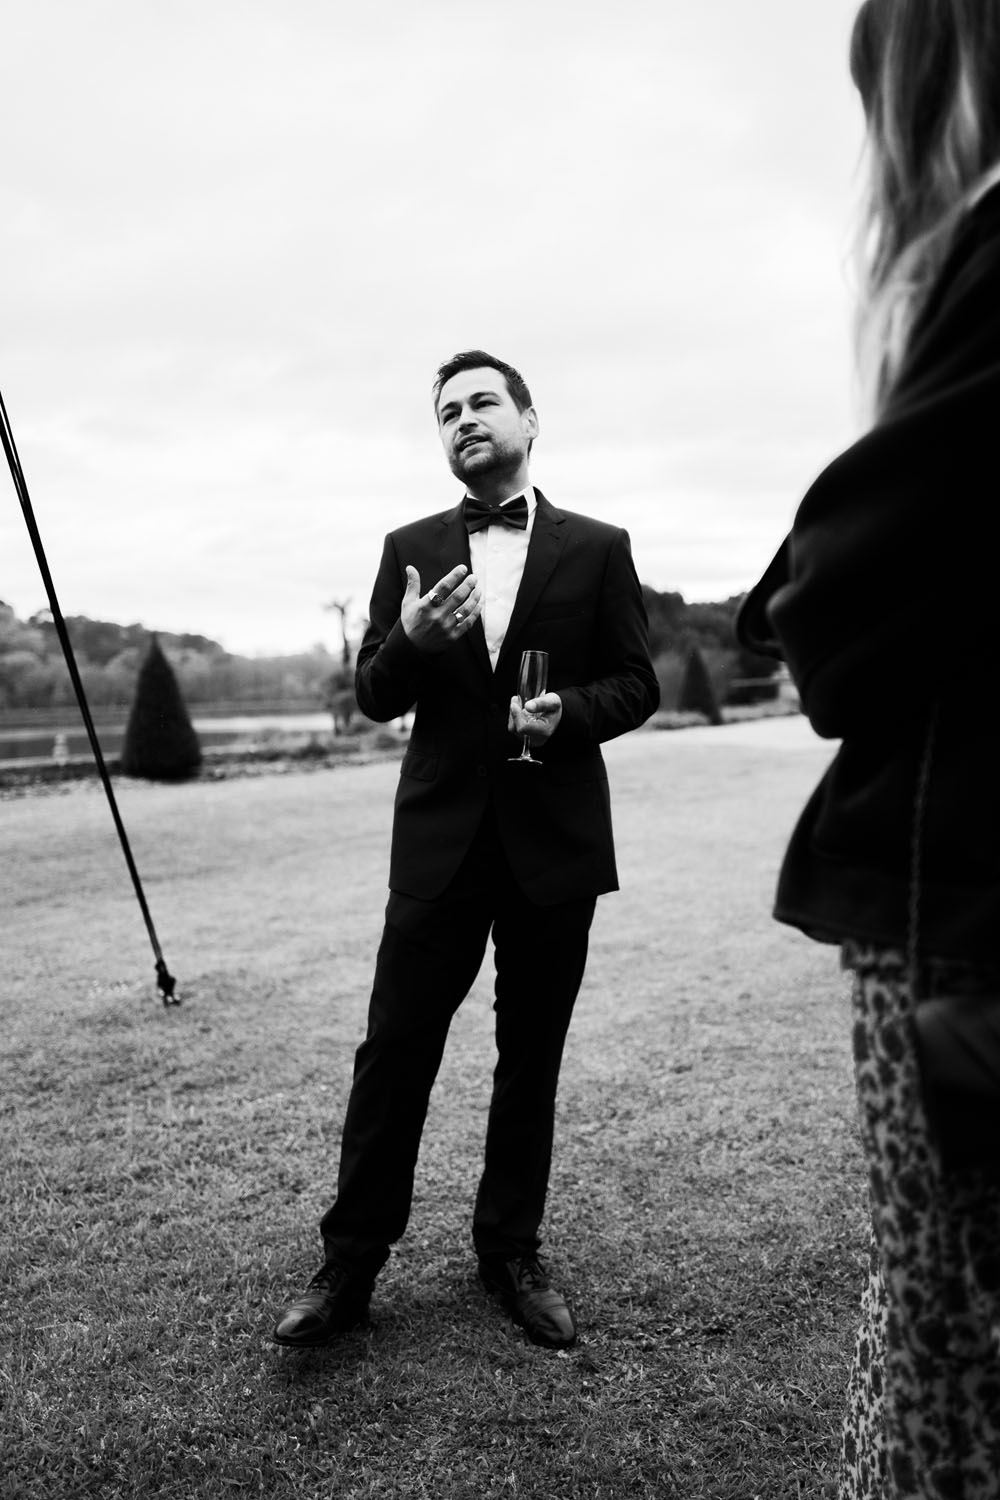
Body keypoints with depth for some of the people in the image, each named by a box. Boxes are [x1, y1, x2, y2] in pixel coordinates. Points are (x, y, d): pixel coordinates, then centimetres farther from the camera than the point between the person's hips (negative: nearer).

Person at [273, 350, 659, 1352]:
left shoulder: (596, 548, 4)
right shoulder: (410, 550, 8)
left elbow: (636, 684, 4)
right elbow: (373, 697, 5)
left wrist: (568, 712, -16)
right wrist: (410, 642, -17)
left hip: (554, 840, 0)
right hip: (440, 839, 1)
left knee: (530, 1059, 11)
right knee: (393, 1050, 2)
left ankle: (511, 1252, 29)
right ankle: (348, 1266, 17)